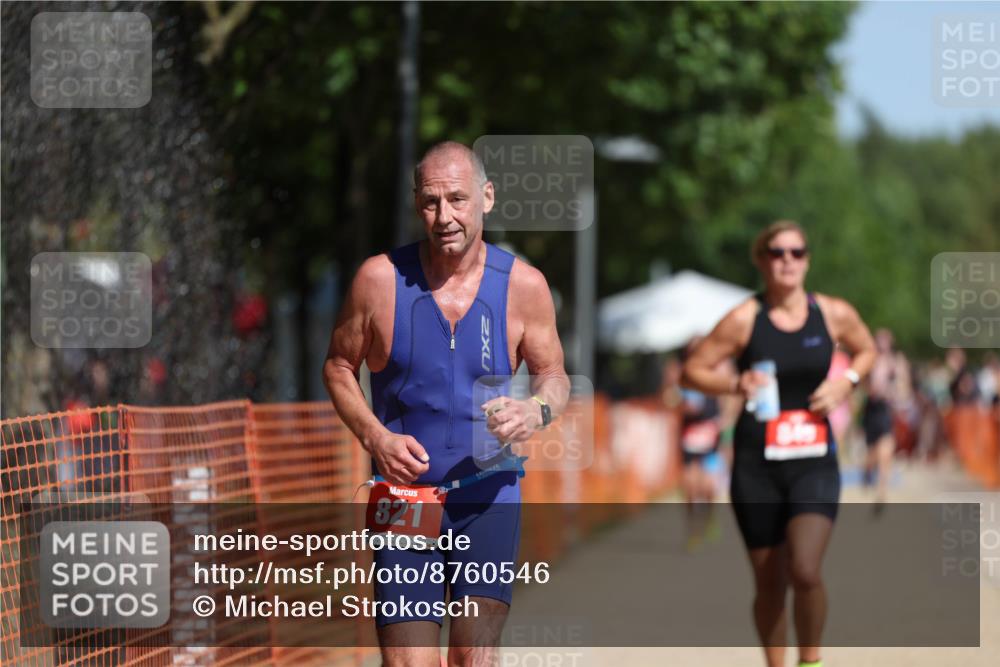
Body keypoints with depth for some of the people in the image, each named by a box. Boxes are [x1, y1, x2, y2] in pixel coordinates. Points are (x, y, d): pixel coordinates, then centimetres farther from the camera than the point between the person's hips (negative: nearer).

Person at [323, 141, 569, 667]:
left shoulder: (523, 285, -2)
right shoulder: (380, 278, -4)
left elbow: (553, 373, 11)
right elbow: (339, 366, 8)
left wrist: (538, 411, -14)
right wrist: (375, 437, -10)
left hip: (488, 498, 0)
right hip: (404, 493, 0)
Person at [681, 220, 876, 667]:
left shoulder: (834, 315, 2)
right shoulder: (744, 319, -5)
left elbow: (866, 350, 21)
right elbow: (692, 371, -2)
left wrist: (847, 380, 1)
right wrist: (736, 384, -20)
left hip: (814, 462, 0)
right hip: (756, 465, 0)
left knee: (806, 571, -18)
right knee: (770, 583, 7)